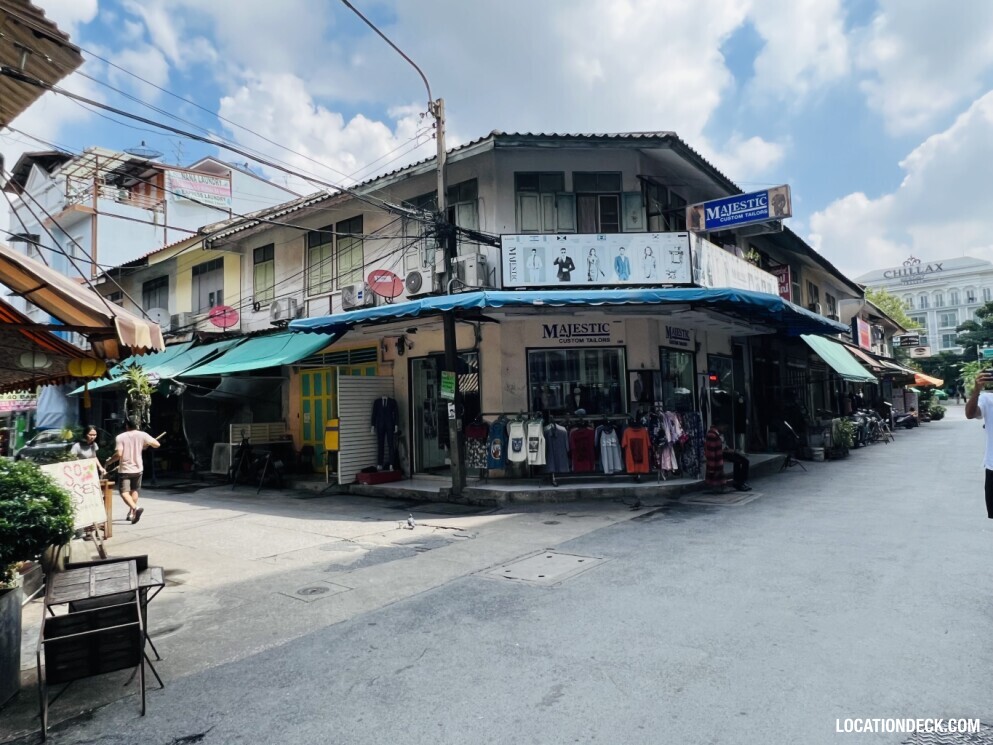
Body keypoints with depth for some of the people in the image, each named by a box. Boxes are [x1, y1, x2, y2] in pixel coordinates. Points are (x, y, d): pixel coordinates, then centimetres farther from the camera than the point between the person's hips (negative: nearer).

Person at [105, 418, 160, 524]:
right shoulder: (142, 435, -3)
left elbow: (119, 454, -16)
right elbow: (156, 444, -3)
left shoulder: (121, 437, -8)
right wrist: (146, 444, 17)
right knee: (134, 491, 20)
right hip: (137, 469, 3)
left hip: (124, 469, -3)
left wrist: (109, 461, 2)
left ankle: (135, 508, -28)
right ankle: (131, 513, 23)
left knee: (124, 492, -4)